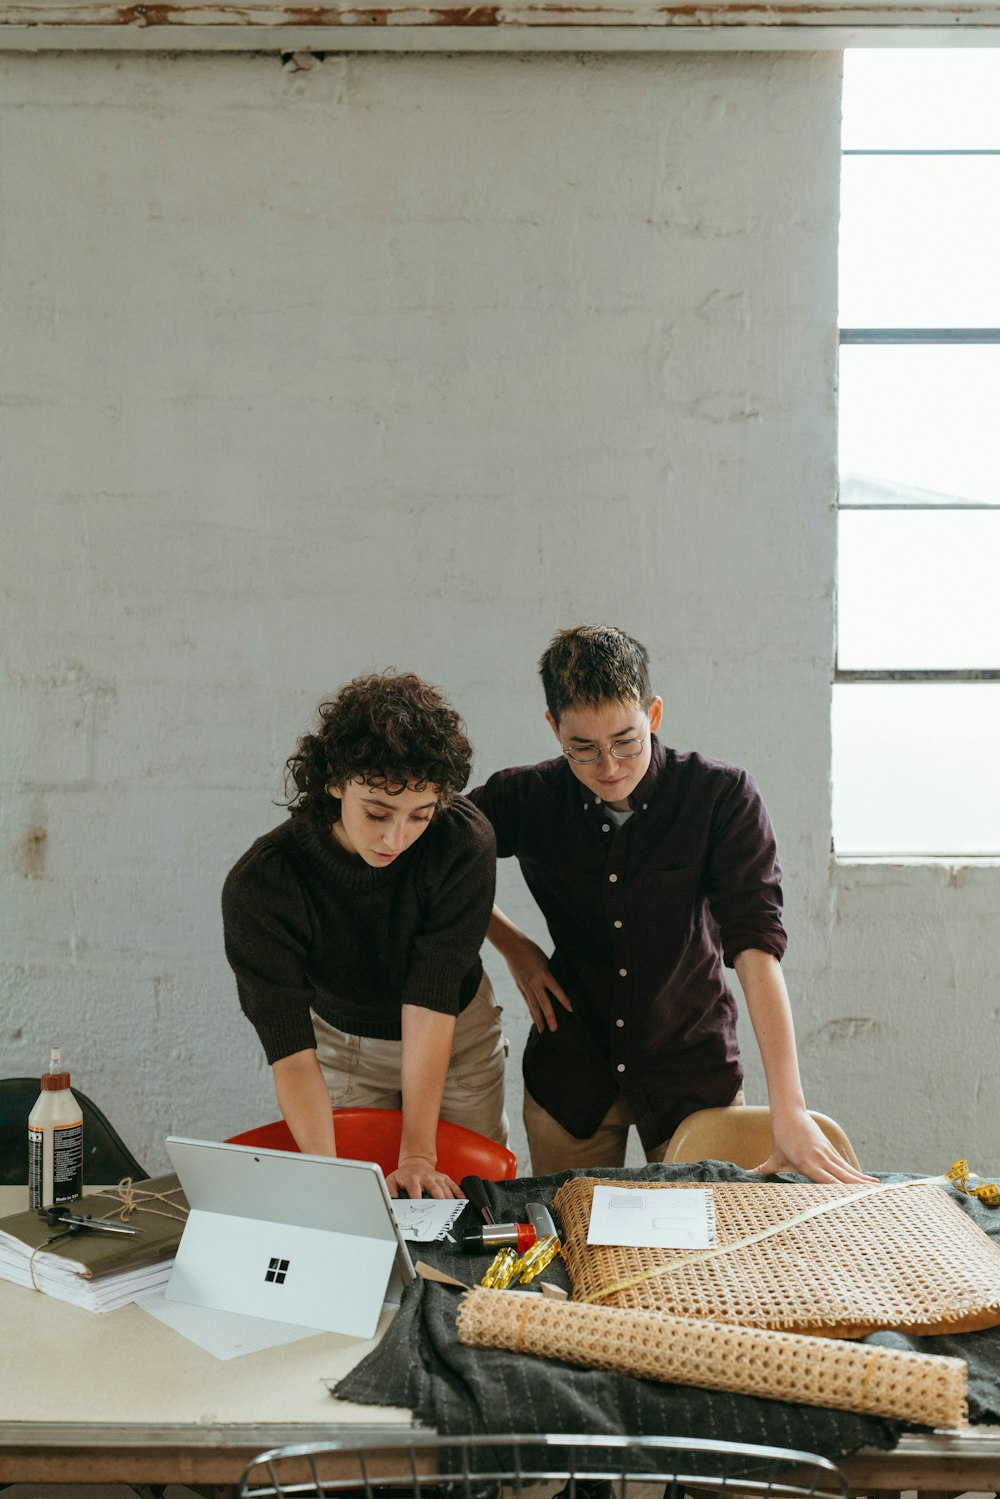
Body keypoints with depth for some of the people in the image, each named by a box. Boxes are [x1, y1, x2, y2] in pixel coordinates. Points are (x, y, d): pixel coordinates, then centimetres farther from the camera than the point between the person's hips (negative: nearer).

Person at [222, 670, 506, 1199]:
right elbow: (290, 1052, -34)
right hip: (344, 1046, 0)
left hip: (457, 1038, 0)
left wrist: (418, 1156, -34)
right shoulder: (258, 885, -31)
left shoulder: (463, 842, -31)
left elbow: (430, 1003, -31)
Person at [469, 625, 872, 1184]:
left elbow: (756, 946, -23)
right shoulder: (525, 798, -8)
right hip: (571, 1072, 2)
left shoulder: (724, 798, -14)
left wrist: (788, 1112, -30)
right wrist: (514, 945, -3)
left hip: (693, 1065, -1)